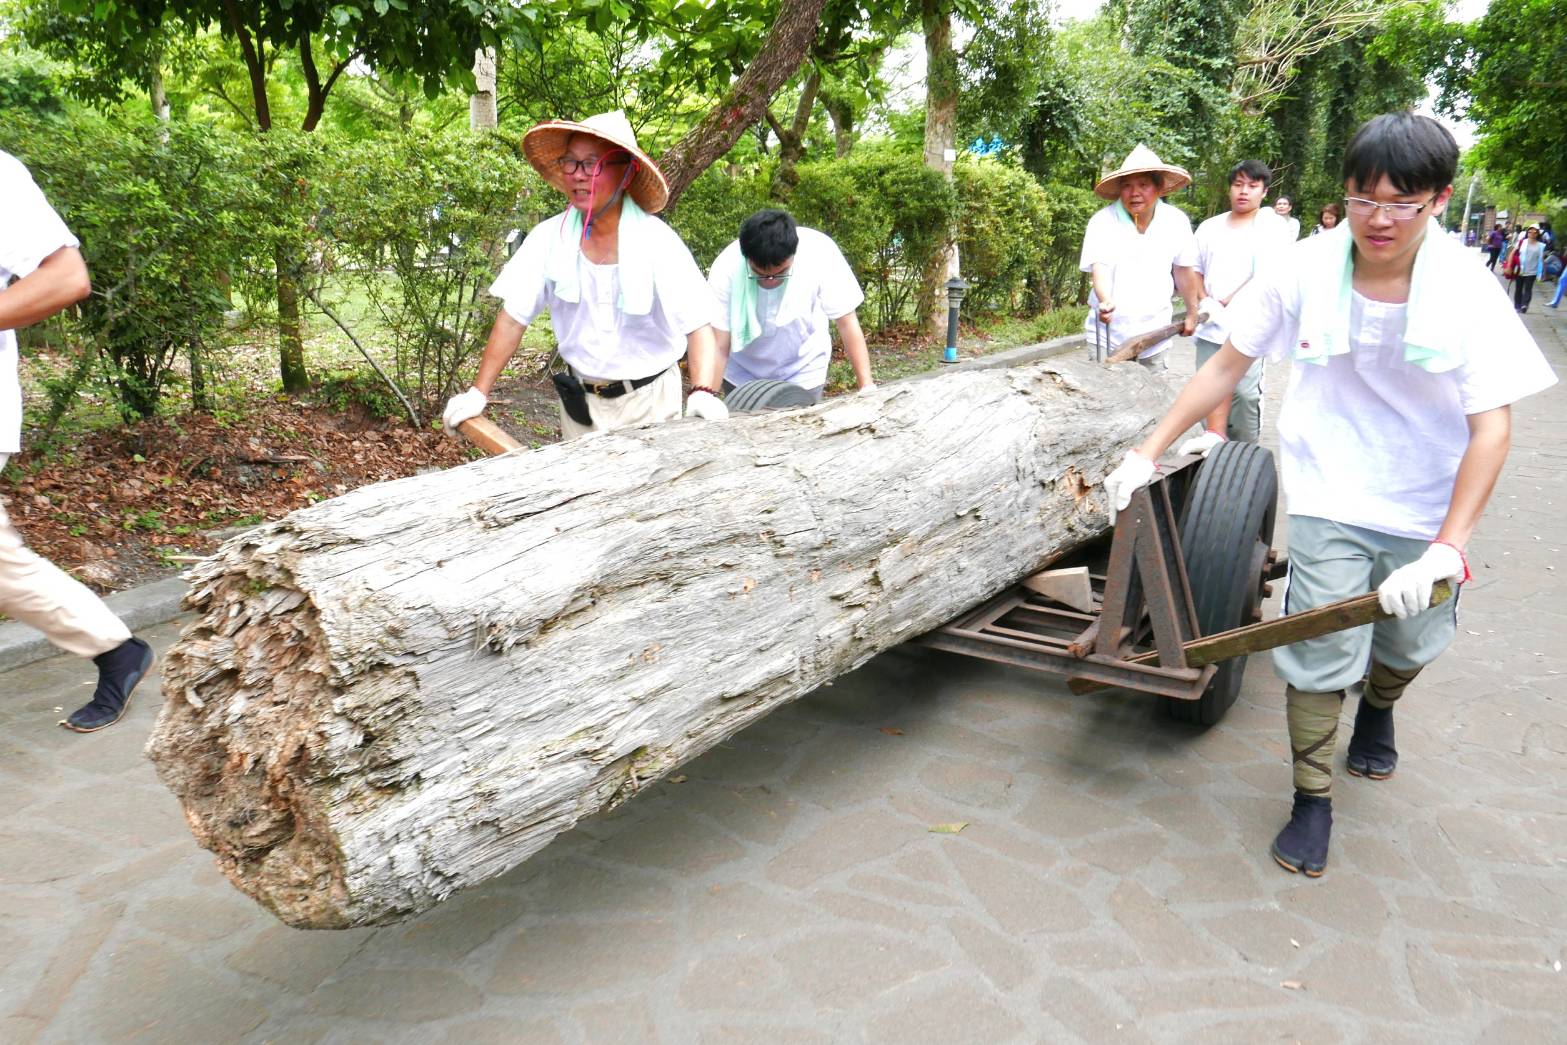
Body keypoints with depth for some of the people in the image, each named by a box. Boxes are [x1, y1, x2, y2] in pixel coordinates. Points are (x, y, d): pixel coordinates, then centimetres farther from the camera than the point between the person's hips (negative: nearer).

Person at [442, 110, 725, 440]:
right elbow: (513, 318, -1)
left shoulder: (657, 241, -15)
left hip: (649, 400, -3)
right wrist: (478, 393, -7)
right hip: (579, 400, 3)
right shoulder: (548, 237, -7)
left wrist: (703, 394, -36)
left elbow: (698, 327, -18)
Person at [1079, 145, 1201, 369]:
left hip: (1155, 333, 2)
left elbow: (1183, 270, 9)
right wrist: (1106, 301, -42)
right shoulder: (1103, 222, -11)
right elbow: (1098, 268, -22)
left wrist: (1192, 313, 17)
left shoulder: (1176, 222, -3)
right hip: (1108, 333, -2)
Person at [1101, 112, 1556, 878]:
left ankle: (1378, 708, 54)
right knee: (1322, 650, -8)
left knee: (1412, 643, 17)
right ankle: (1312, 799, 14)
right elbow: (1226, 366, -6)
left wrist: (1449, 547, -29)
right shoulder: (1307, 272, -14)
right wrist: (1148, 452, -9)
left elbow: (1492, 425, -19)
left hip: (1426, 505, 1)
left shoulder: (1467, 292, -16)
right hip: (1330, 497, -1)